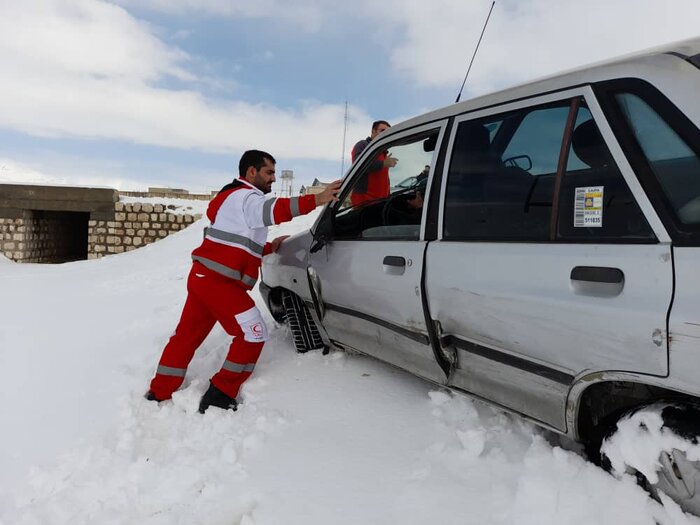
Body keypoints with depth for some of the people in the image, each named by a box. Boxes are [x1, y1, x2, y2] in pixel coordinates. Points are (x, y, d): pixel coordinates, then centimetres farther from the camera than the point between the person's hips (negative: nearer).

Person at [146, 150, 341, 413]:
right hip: (219, 282, -10)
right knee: (253, 335, -4)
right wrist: (316, 200, -38)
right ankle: (219, 396, 3)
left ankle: (159, 394, 26)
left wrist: (270, 247, 21)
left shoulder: (233, 198, 25)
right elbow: (273, 210, -30)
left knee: (186, 335, 16)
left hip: (203, 277, 10)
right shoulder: (245, 197, -8)